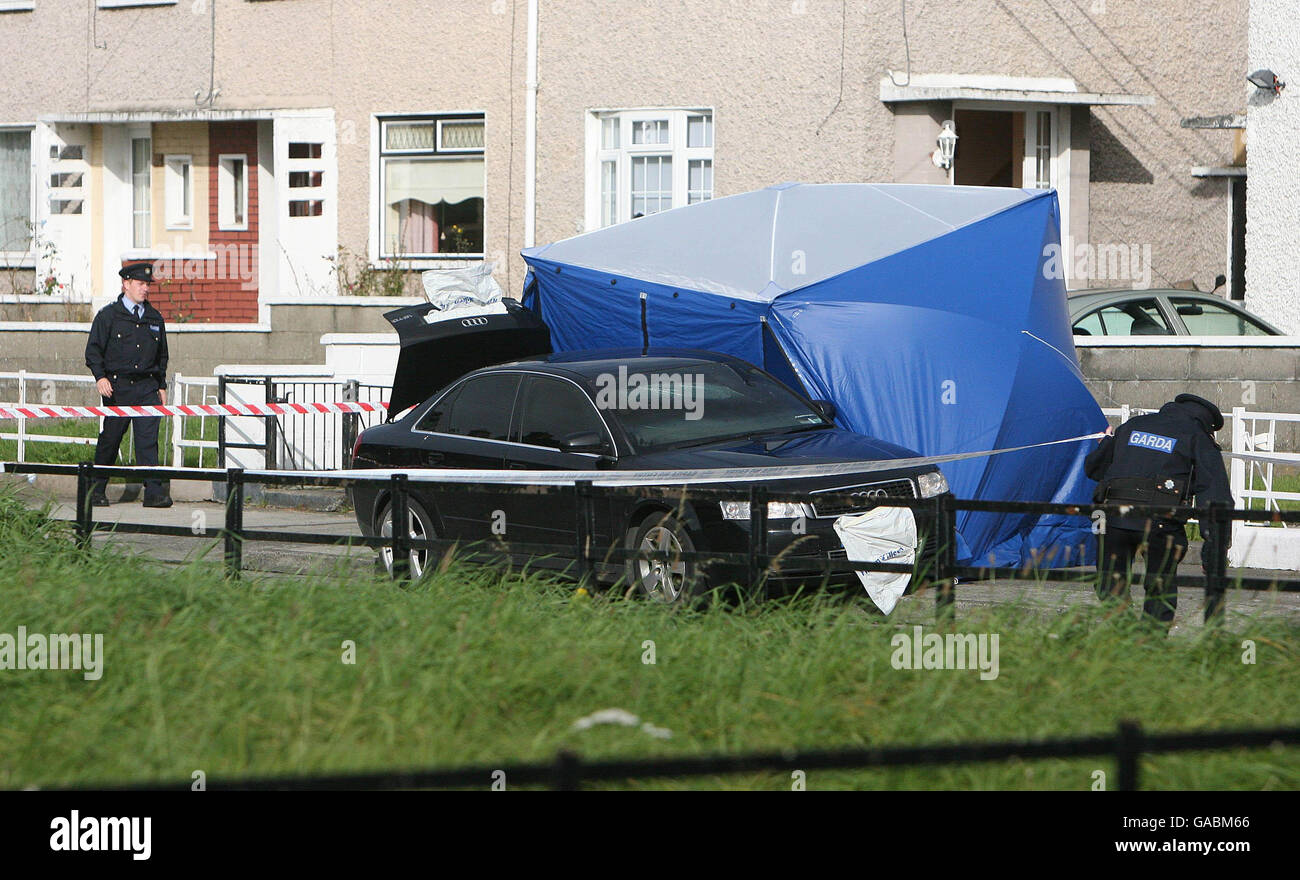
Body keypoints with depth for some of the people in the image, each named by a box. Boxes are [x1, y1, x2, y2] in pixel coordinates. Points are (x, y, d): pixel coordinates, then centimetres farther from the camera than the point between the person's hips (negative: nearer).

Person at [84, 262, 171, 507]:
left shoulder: (154, 318, 14)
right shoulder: (109, 315, 1)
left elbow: (162, 355, 22)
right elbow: (93, 349, -1)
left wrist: (161, 386, 17)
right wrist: (100, 377, -14)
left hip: (147, 387, 3)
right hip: (117, 385, -3)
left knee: (148, 438, -7)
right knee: (110, 438, 4)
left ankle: (154, 492, -11)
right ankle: (96, 490, 17)